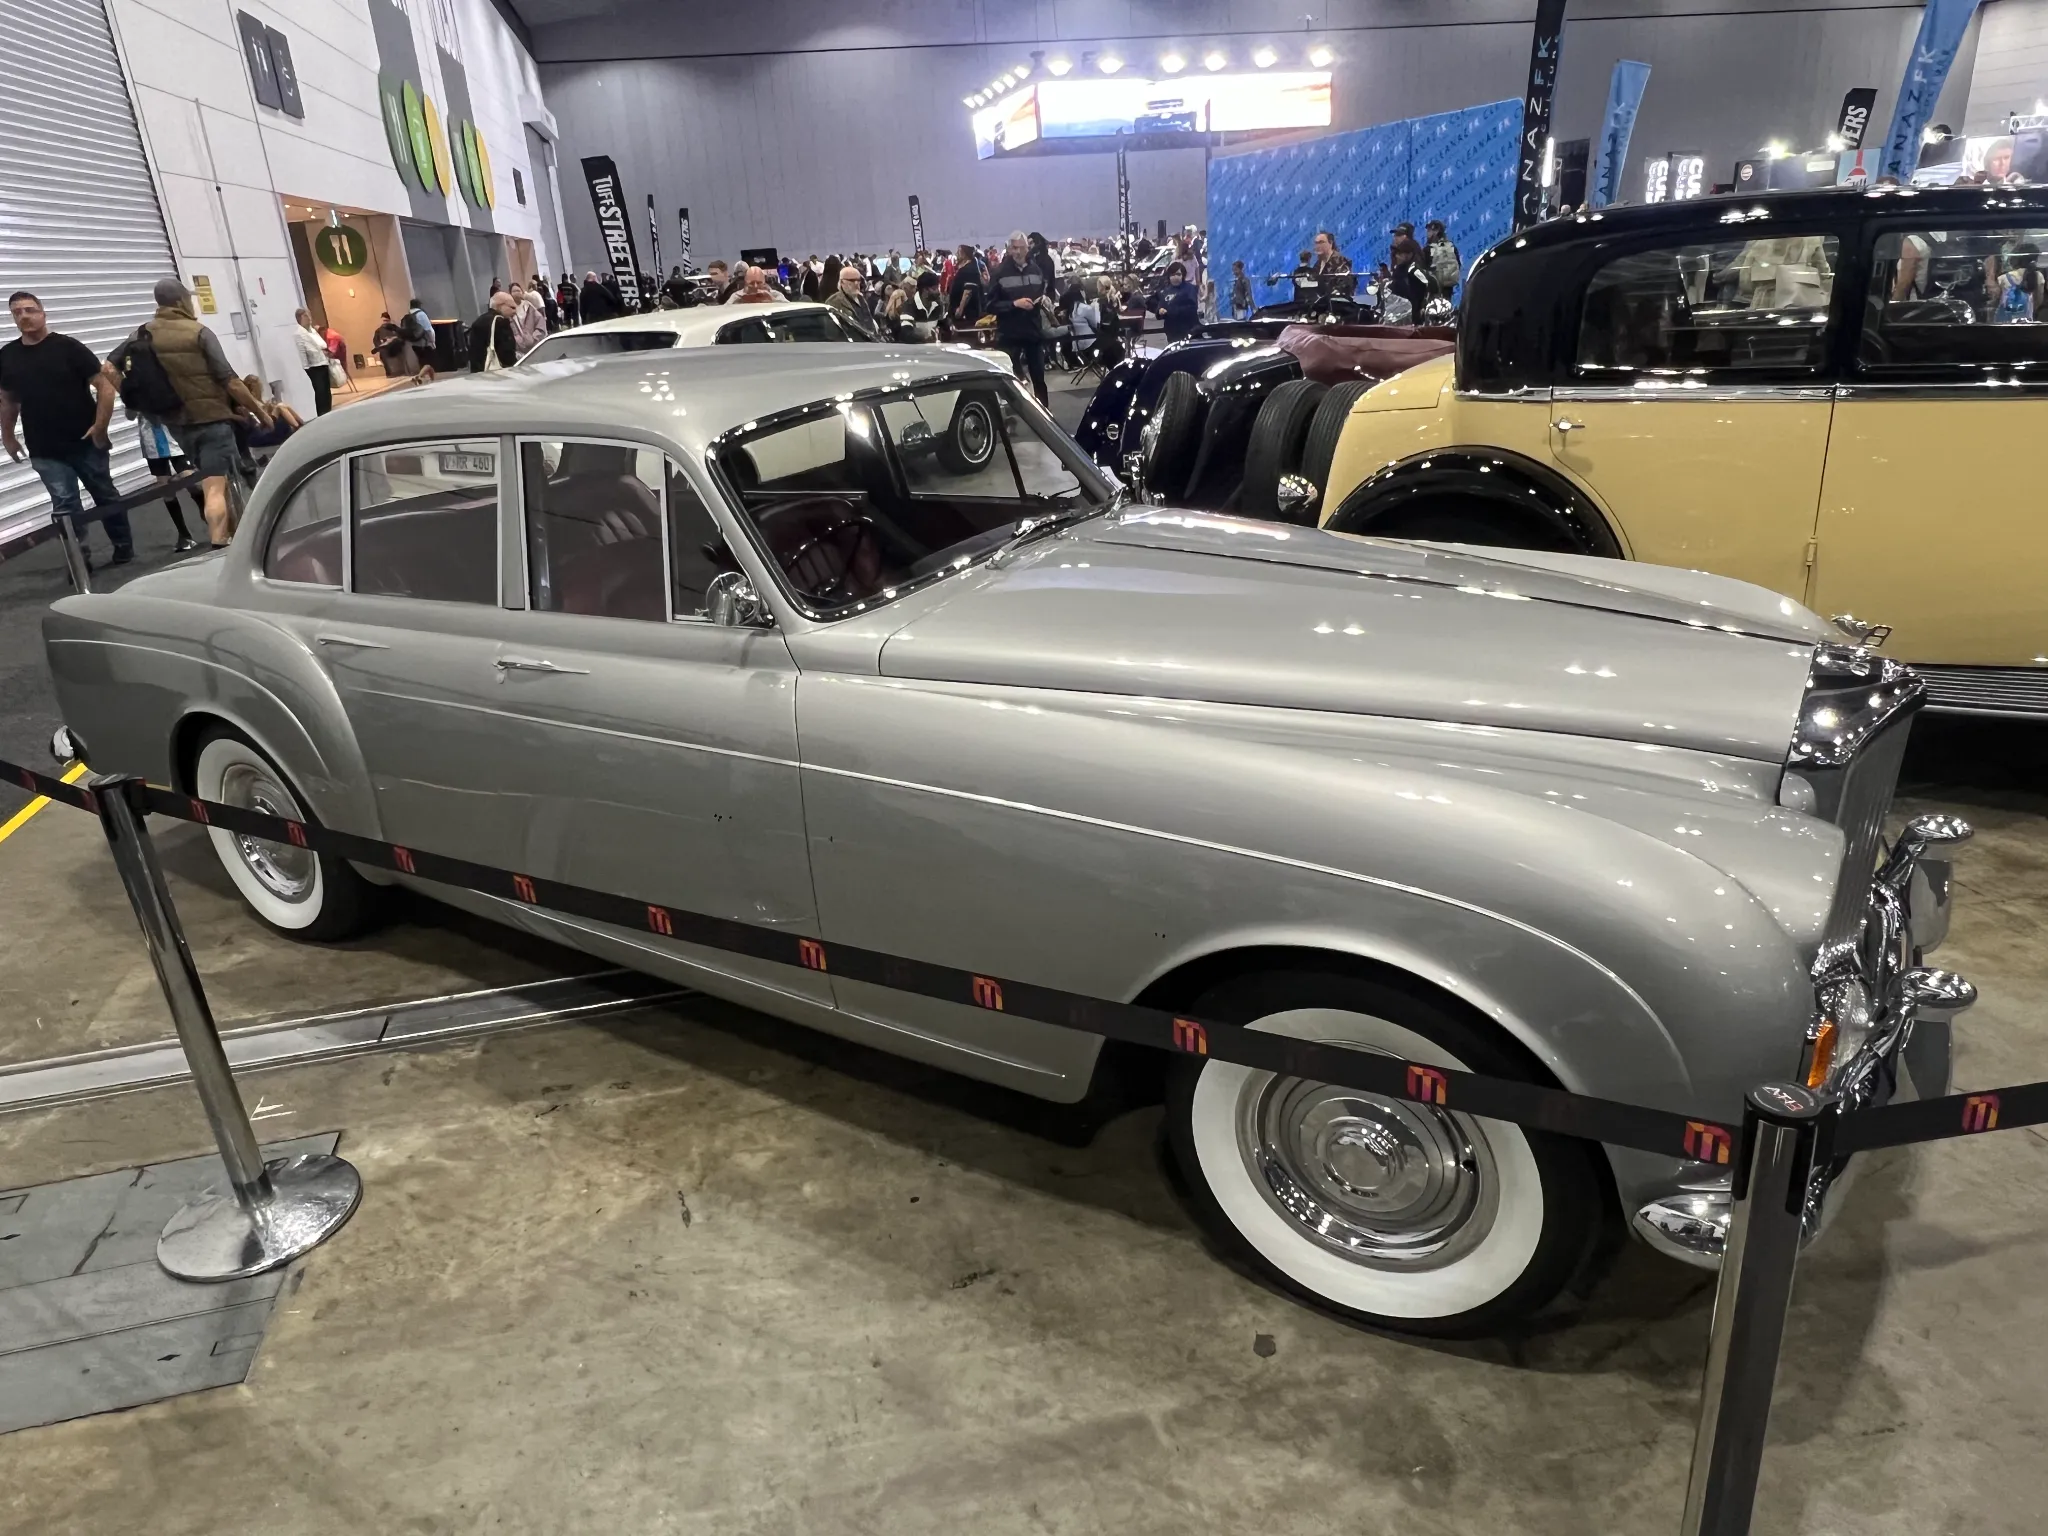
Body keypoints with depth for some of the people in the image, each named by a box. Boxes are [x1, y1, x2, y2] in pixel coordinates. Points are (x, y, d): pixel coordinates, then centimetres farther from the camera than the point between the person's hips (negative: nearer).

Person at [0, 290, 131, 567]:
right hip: (44, 451, 2)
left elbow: (104, 385, -8)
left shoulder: (69, 347, -5)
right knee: (64, 505, -2)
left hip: (85, 442, -2)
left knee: (106, 496, 11)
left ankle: (124, 547, 25)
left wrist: (100, 426, -14)